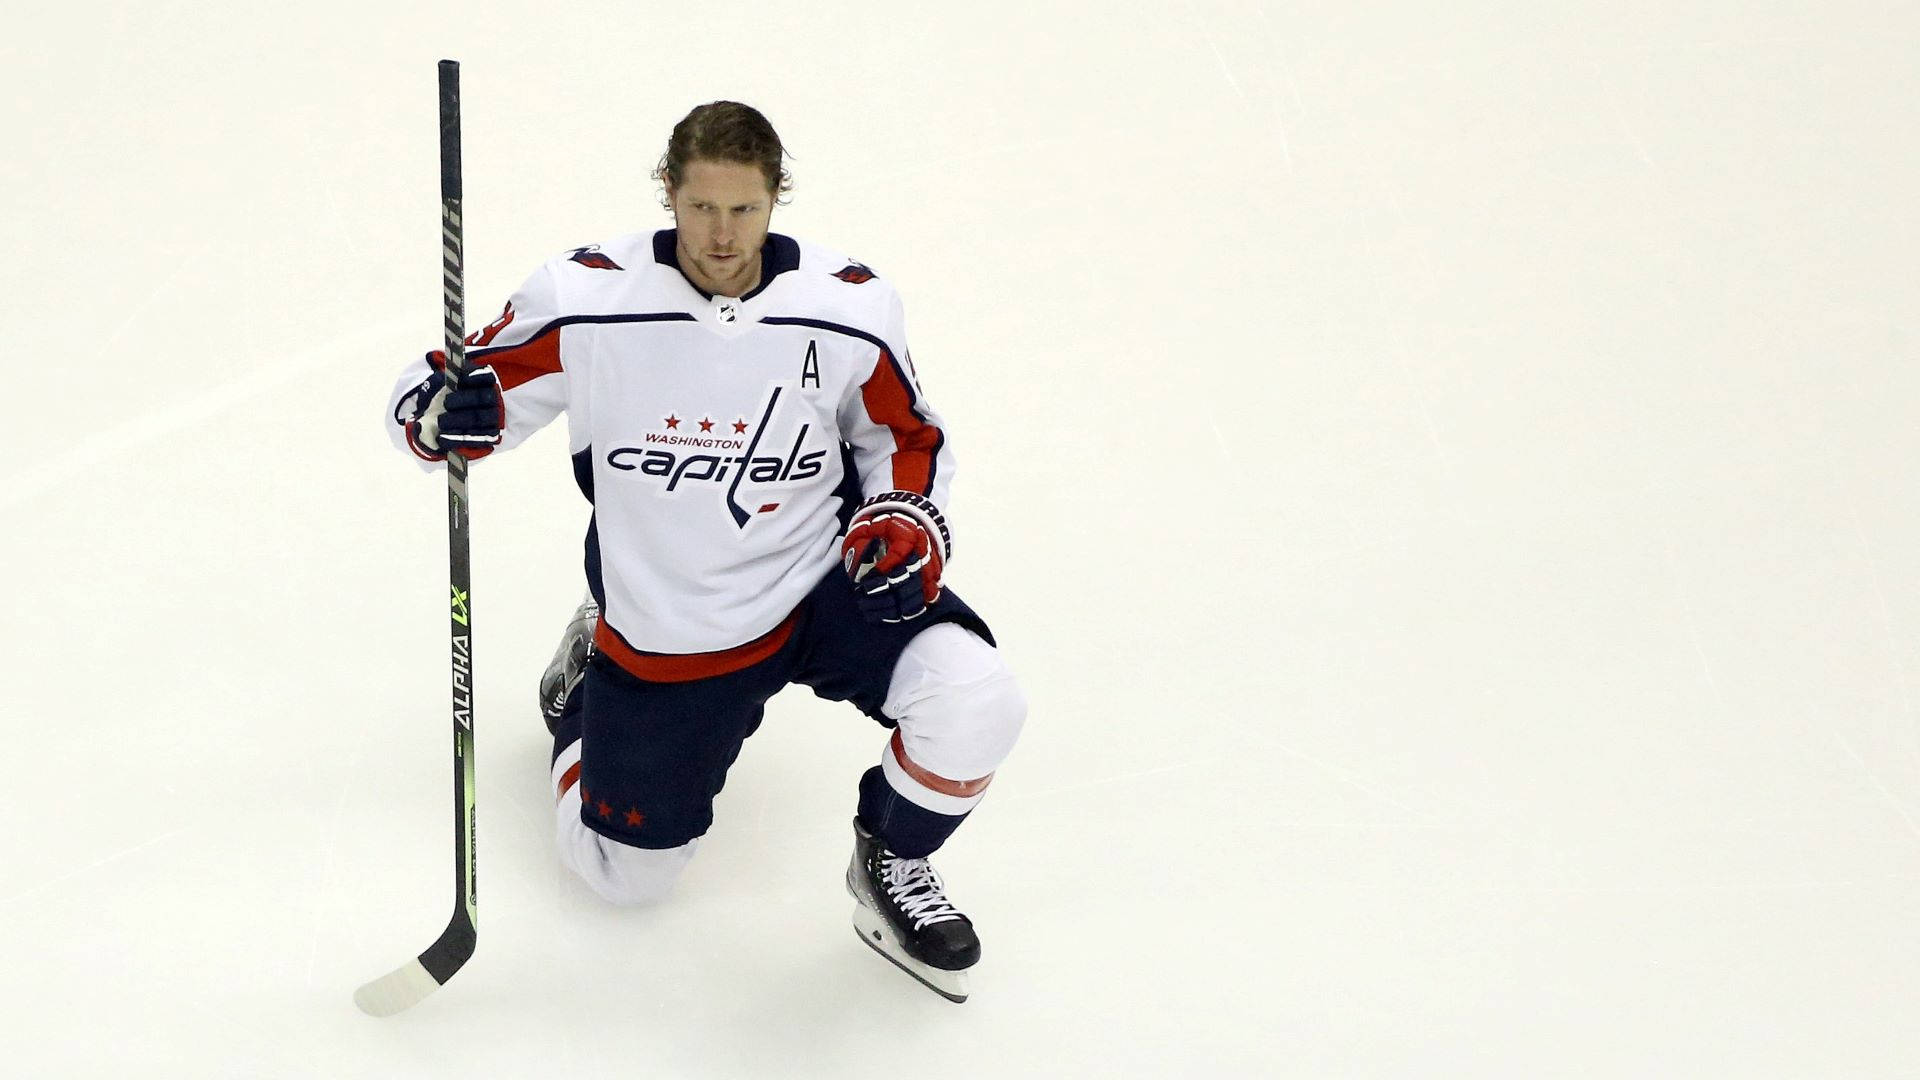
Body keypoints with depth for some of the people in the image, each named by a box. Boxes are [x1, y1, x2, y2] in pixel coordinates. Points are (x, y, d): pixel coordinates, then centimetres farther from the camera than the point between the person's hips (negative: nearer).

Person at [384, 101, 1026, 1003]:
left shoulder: (850, 308, -11)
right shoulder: (583, 301, -17)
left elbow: (904, 435, 7)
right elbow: (425, 402, -8)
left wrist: (901, 521, -12)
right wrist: (448, 412, -32)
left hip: (822, 582, 1)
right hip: (663, 631, 0)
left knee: (976, 704, -26)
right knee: (623, 872, 10)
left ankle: (892, 865, 6)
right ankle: (591, 675, 39)